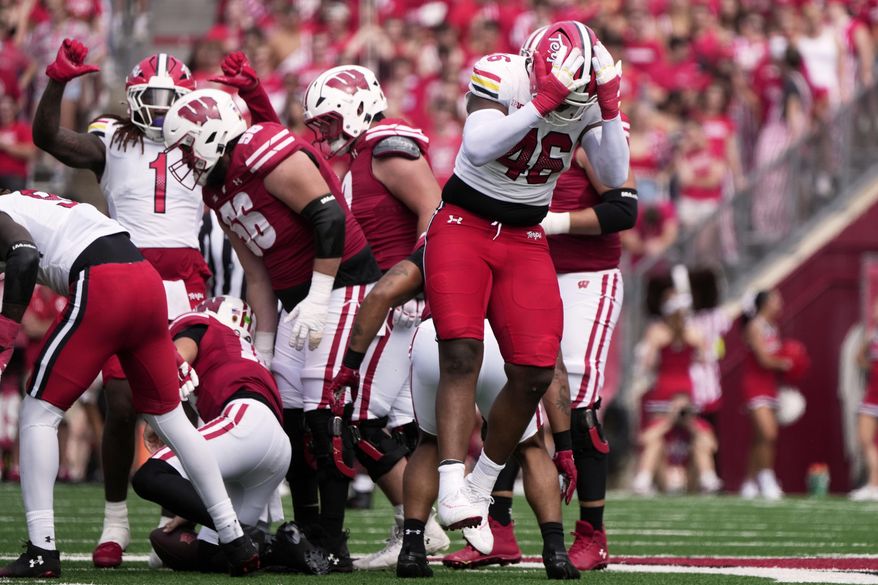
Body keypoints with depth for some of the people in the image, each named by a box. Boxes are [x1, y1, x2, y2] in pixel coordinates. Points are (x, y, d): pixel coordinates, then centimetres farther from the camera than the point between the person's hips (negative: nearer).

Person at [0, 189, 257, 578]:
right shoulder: (39, 204, 34)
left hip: (102, 287, -8)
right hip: (149, 281, 8)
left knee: (40, 412, 3)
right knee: (168, 415, 18)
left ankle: (41, 551, -5)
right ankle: (236, 542, 20)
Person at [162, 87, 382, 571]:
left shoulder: (266, 155, -18)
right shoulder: (218, 191, 13)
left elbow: (330, 218, -23)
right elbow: (258, 274, 17)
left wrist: (318, 300, -21)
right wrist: (263, 348, 15)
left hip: (340, 284, -10)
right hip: (298, 298, 10)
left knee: (324, 414, -13)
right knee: (288, 417, 7)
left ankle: (333, 544, -10)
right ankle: (308, 536, 15)